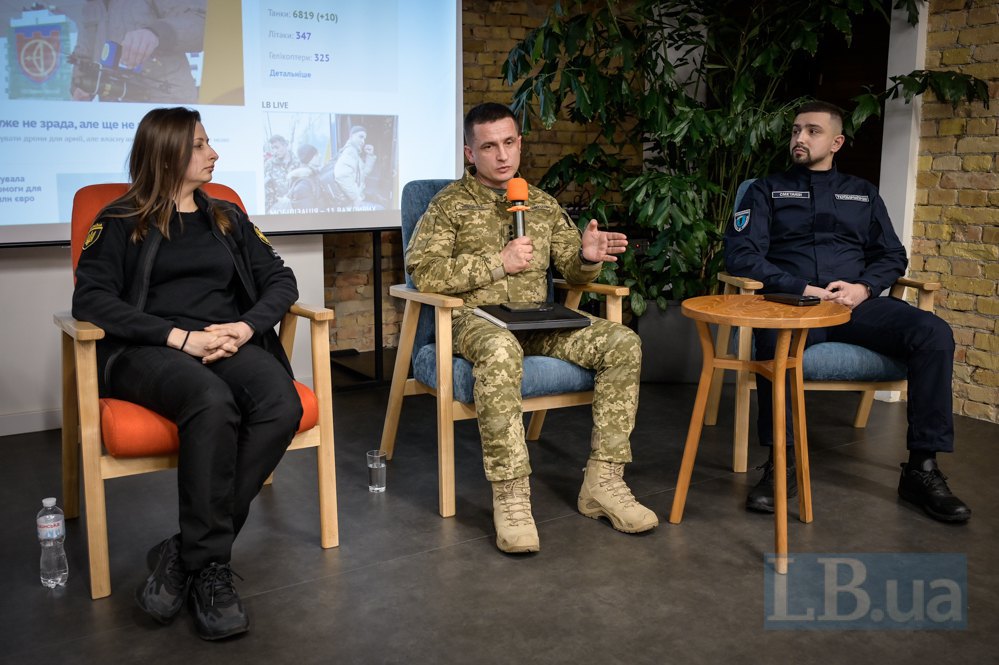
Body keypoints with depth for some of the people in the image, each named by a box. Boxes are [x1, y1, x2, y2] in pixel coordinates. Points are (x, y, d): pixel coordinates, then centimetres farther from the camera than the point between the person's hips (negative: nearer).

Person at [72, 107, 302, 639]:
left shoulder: (227, 218, 24)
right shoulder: (121, 222, 10)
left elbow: (279, 279, 16)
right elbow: (91, 299, -4)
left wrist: (246, 327, -6)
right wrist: (181, 337, -16)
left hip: (230, 345, 4)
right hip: (146, 352, -4)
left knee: (282, 408, -31)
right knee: (213, 402, -39)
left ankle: (187, 553, -23)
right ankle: (210, 567, -26)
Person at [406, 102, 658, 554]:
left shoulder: (543, 204, 18)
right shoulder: (450, 204, 4)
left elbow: (572, 272, 20)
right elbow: (423, 271, -10)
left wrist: (588, 256, -5)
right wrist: (498, 263, -12)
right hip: (475, 318, -5)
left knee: (623, 344, -18)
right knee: (500, 351, -42)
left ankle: (603, 481, -15)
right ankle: (510, 498, -35)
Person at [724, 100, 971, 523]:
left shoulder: (862, 193, 25)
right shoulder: (768, 190, 16)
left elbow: (893, 257, 19)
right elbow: (741, 253, 1)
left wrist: (864, 287, -5)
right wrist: (801, 289, -11)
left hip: (857, 303, 3)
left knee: (933, 333, -25)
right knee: (773, 337, -40)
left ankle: (922, 469, -19)